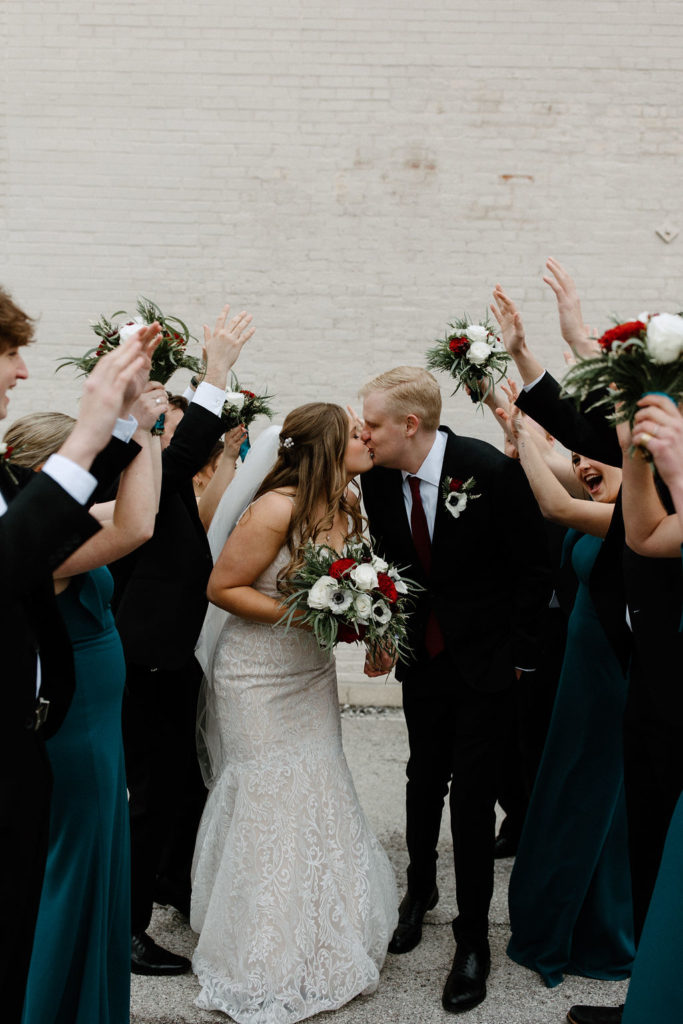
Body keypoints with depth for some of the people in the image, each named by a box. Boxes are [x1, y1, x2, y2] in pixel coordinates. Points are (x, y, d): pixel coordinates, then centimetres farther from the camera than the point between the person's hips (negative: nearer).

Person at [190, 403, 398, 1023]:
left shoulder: (347, 506, 0)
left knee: (321, 797, 12)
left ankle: (323, 943, 30)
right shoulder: (277, 509, -23)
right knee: (271, 805, 2)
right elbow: (222, 587, -18)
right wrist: (295, 612, -24)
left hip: (313, 671, 7)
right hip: (259, 676, -7)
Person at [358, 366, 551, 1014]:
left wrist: (519, 653, -10)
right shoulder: (378, 481, -6)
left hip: (485, 661, -4)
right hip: (423, 657, 4)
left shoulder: (489, 469, -21)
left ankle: (472, 938, 17)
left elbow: (533, 566, -12)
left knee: (472, 793, 0)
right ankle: (420, 890, 41)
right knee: (424, 779, 16)